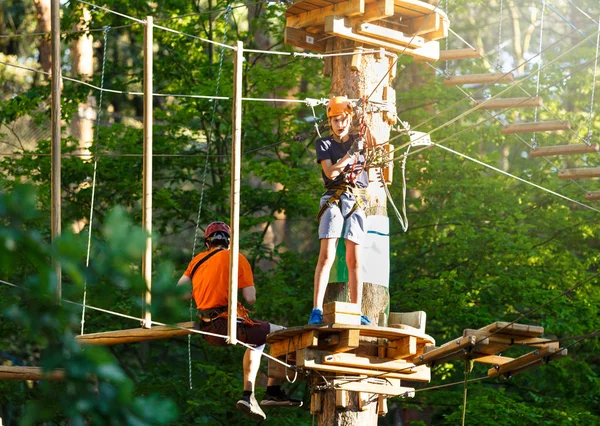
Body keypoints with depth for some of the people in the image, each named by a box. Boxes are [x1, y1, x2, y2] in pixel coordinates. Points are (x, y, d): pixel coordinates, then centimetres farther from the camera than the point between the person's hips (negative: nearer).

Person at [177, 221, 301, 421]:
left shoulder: (197, 260, 12)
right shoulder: (237, 259, -3)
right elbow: (250, 299, -8)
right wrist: (249, 285, 13)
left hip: (207, 329, 7)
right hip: (228, 324, -7)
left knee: (257, 341, 30)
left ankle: (248, 395, 22)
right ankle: (273, 392, 4)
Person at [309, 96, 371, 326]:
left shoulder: (359, 140, 20)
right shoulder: (324, 144, 10)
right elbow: (330, 172, -4)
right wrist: (350, 154, -10)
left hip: (357, 202, 3)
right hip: (334, 199, -3)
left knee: (354, 259, 0)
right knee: (327, 255, -14)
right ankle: (316, 311, -20)